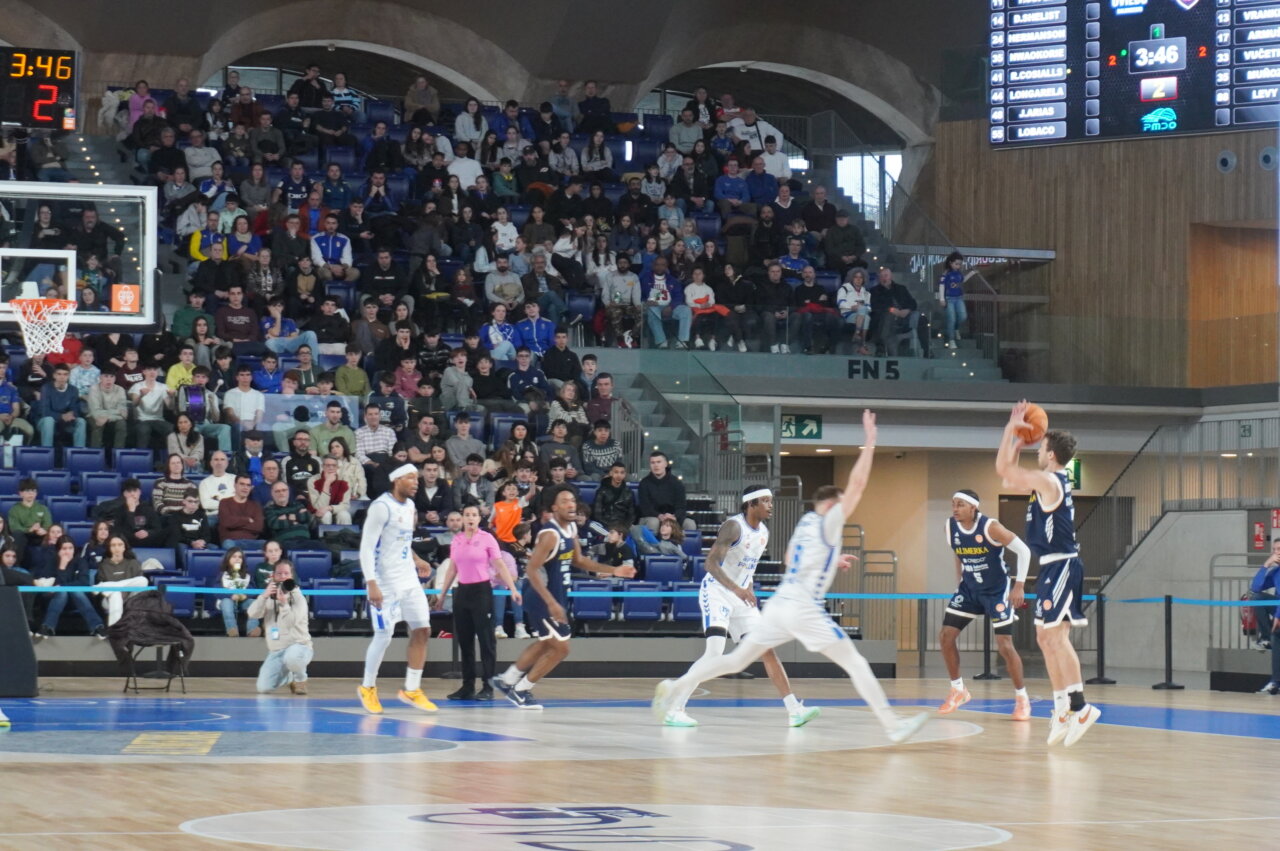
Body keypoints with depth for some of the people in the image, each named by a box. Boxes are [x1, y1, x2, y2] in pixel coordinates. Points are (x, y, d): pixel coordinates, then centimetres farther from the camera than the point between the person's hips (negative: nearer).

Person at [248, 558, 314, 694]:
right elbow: (252, 614, -8)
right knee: (263, 688, -9)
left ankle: (300, 679, -7)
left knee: (291, 656, -42)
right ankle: (288, 676, 24)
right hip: (275, 651, 5)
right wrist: (264, 596, -23)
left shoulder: (298, 597, -5)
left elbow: (292, 622, -21)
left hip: (298, 646, -5)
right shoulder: (269, 596, 9)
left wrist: (283, 603, -35)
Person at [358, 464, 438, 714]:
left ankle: (411, 689, 11)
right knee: (384, 636, -4)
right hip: (385, 583, -8)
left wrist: (416, 560, 12)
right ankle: (368, 688, 16)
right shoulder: (382, 506, -16)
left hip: (409, 580, 8)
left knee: (422, 629, 3)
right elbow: (366, 547, -19)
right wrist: (371, 584, -25)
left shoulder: (409, 506, 10)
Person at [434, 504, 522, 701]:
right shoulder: (456, 541, 9)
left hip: (481, 591, -5)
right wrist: (442, 594, 19)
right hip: (462, 592, 5)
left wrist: (513, 589, -15)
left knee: (486, 639, -5)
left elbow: (500, 566, -6)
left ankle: (488, 686, -3)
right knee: (464, 640, 7)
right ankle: (467, 686, 13)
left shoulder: (487, 539, -4)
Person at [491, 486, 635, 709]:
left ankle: (506, 680, 34)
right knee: (561, 648, -4)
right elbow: (531, 571, -27)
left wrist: (612, 571, 11)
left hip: (555, 597, 10)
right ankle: (521, 690, 9)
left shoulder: (571, 529, 4)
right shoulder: (550, 535, -24)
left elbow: (577, 560, 19)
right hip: (542, 599, -10)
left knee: (546, 644, 22)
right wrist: (551, 603, -32)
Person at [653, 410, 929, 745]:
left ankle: (677, 686, 0)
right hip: (803, 607, -8)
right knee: (855, 663, -5)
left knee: (736, 660, 11)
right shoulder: (828, 523, -6)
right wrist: (869, 442, -10)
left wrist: (833, 562, 31)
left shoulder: (805, 523, 18)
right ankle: (893, 726, -8)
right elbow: (857, 485, -13)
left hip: (780, 602, 8)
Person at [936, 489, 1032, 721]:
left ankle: (1022, 698, 5)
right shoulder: (951, 527, -7)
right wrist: (959, 582, 13)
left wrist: (1019, 586, -21)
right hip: (969, 589, 6)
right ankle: (958, 691, 17)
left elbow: (1023, 551, -19)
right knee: (945, 638, -1)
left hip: (997, 591, -6)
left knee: (1005, 645, -11)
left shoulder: (990, 528, -25)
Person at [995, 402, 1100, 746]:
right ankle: (1062, 710, 13)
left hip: (1062, 567, -10)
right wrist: (1018, 442, 22)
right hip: (1053, 567, 10)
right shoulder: (1052, 481, 15)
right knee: (1046, 637, 11)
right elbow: (1009, 473, 28)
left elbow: (1002, 468, -15)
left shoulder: (1048, 481, -14)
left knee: (1056, 635, -14)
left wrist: (1011, 428, -8)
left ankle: (1080, 707, -19)